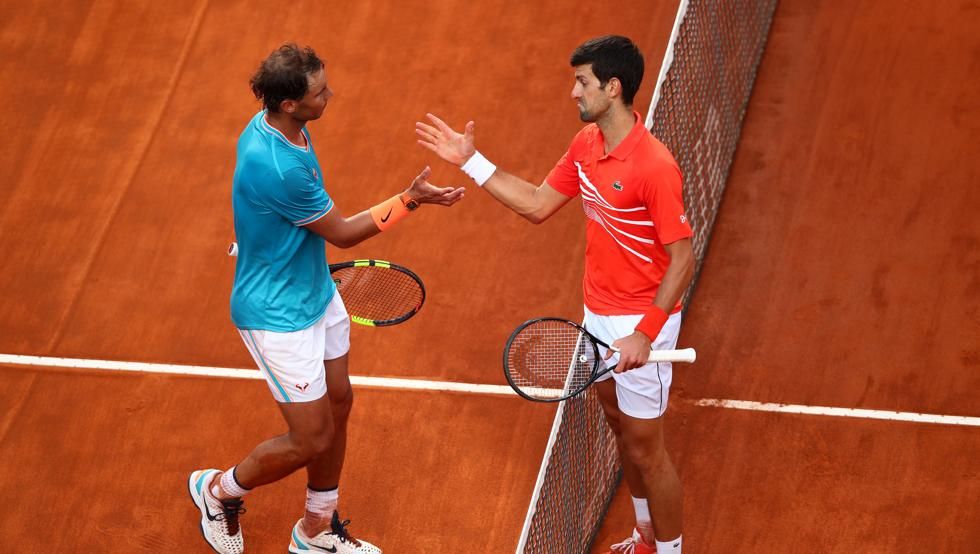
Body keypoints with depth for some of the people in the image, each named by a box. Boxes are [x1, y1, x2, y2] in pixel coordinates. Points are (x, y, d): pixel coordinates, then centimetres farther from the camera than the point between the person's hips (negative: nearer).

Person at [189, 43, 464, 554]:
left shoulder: (276, 125, -6)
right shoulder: (278, 169, -35)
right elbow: (342, 233, -21)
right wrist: (410, 200, -17)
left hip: (317, 294, 9)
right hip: (279, 315, -9)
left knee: (338, 403, 18)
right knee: (312, 441, 2)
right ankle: (218, 490, 30)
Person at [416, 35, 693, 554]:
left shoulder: (654, 167, -27)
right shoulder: (586, 144, -1)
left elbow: (682, 260, -23)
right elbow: (537, 204, 10)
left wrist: (644, 334, -27)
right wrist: (471, 161, 6)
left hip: (641, 324, -9)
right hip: (599, 316, 9)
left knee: (645, 449, 3)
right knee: (620, 428, 23)